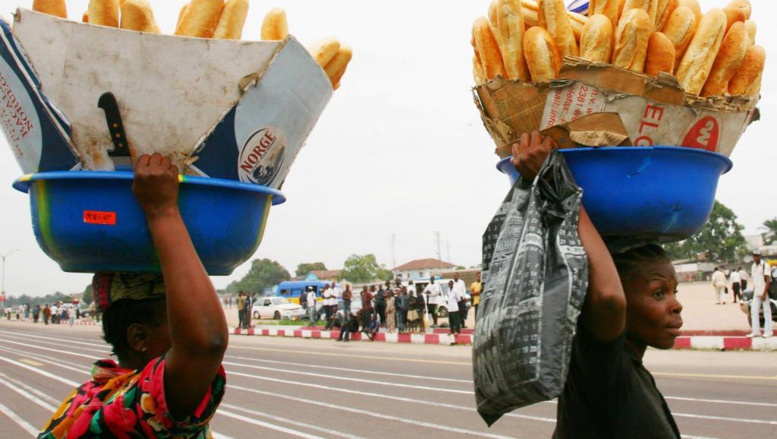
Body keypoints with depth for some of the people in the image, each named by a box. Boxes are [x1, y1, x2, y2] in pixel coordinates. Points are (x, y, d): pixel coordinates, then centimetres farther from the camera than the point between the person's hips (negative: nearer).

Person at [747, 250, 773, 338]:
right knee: (754, 311, 4)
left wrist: (764, 293, -18)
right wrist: (754, 291, 10)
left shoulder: (765, 265, -8)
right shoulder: (753, 266, 13)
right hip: (756, 293, 7)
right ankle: (756, 331, 9)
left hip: (764, 292, -7)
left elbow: (768, 280, -13)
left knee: (767, 311, -2)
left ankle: (768, 331, 2)